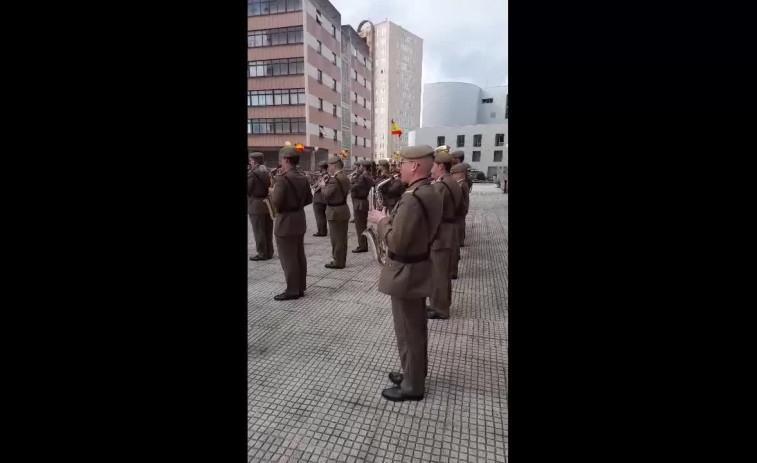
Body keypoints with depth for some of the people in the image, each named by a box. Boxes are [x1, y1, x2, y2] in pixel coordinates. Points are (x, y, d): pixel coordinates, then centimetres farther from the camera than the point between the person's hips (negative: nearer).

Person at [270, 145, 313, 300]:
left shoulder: (283, 178, -19)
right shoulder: (303, 177, 6)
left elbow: (276, 203, -21)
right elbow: (309, 199, 12)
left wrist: (272, 192, -3)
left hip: (285, 222, -8)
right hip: (299, 220, 9)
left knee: (288, 258, 1)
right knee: (299, 255, 14)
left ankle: (292, 290, 10)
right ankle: (300, 287, 23)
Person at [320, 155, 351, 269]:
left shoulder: (334, 179, -19)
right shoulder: (345, 178, 11)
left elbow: (326, 194, -22)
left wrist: (323, 186, -4)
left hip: (335, 212, -9)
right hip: (344, 209, 9)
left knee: (336, 239, -1)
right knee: (342, 238, 14)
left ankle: (337, 262, 7)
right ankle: (342, 260, 23)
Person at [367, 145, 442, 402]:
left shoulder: (412, 199, -26)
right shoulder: (431, 194, 6)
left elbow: (397, 242, -27)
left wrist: (381, 221, -12)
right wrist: (390, 220, 7)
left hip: (406, 273, -10)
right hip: (420, 267, 10)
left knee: (407, 331, 7)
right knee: (416, 327, 22)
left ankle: (412, 386, 26)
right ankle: (415, 373, 41)